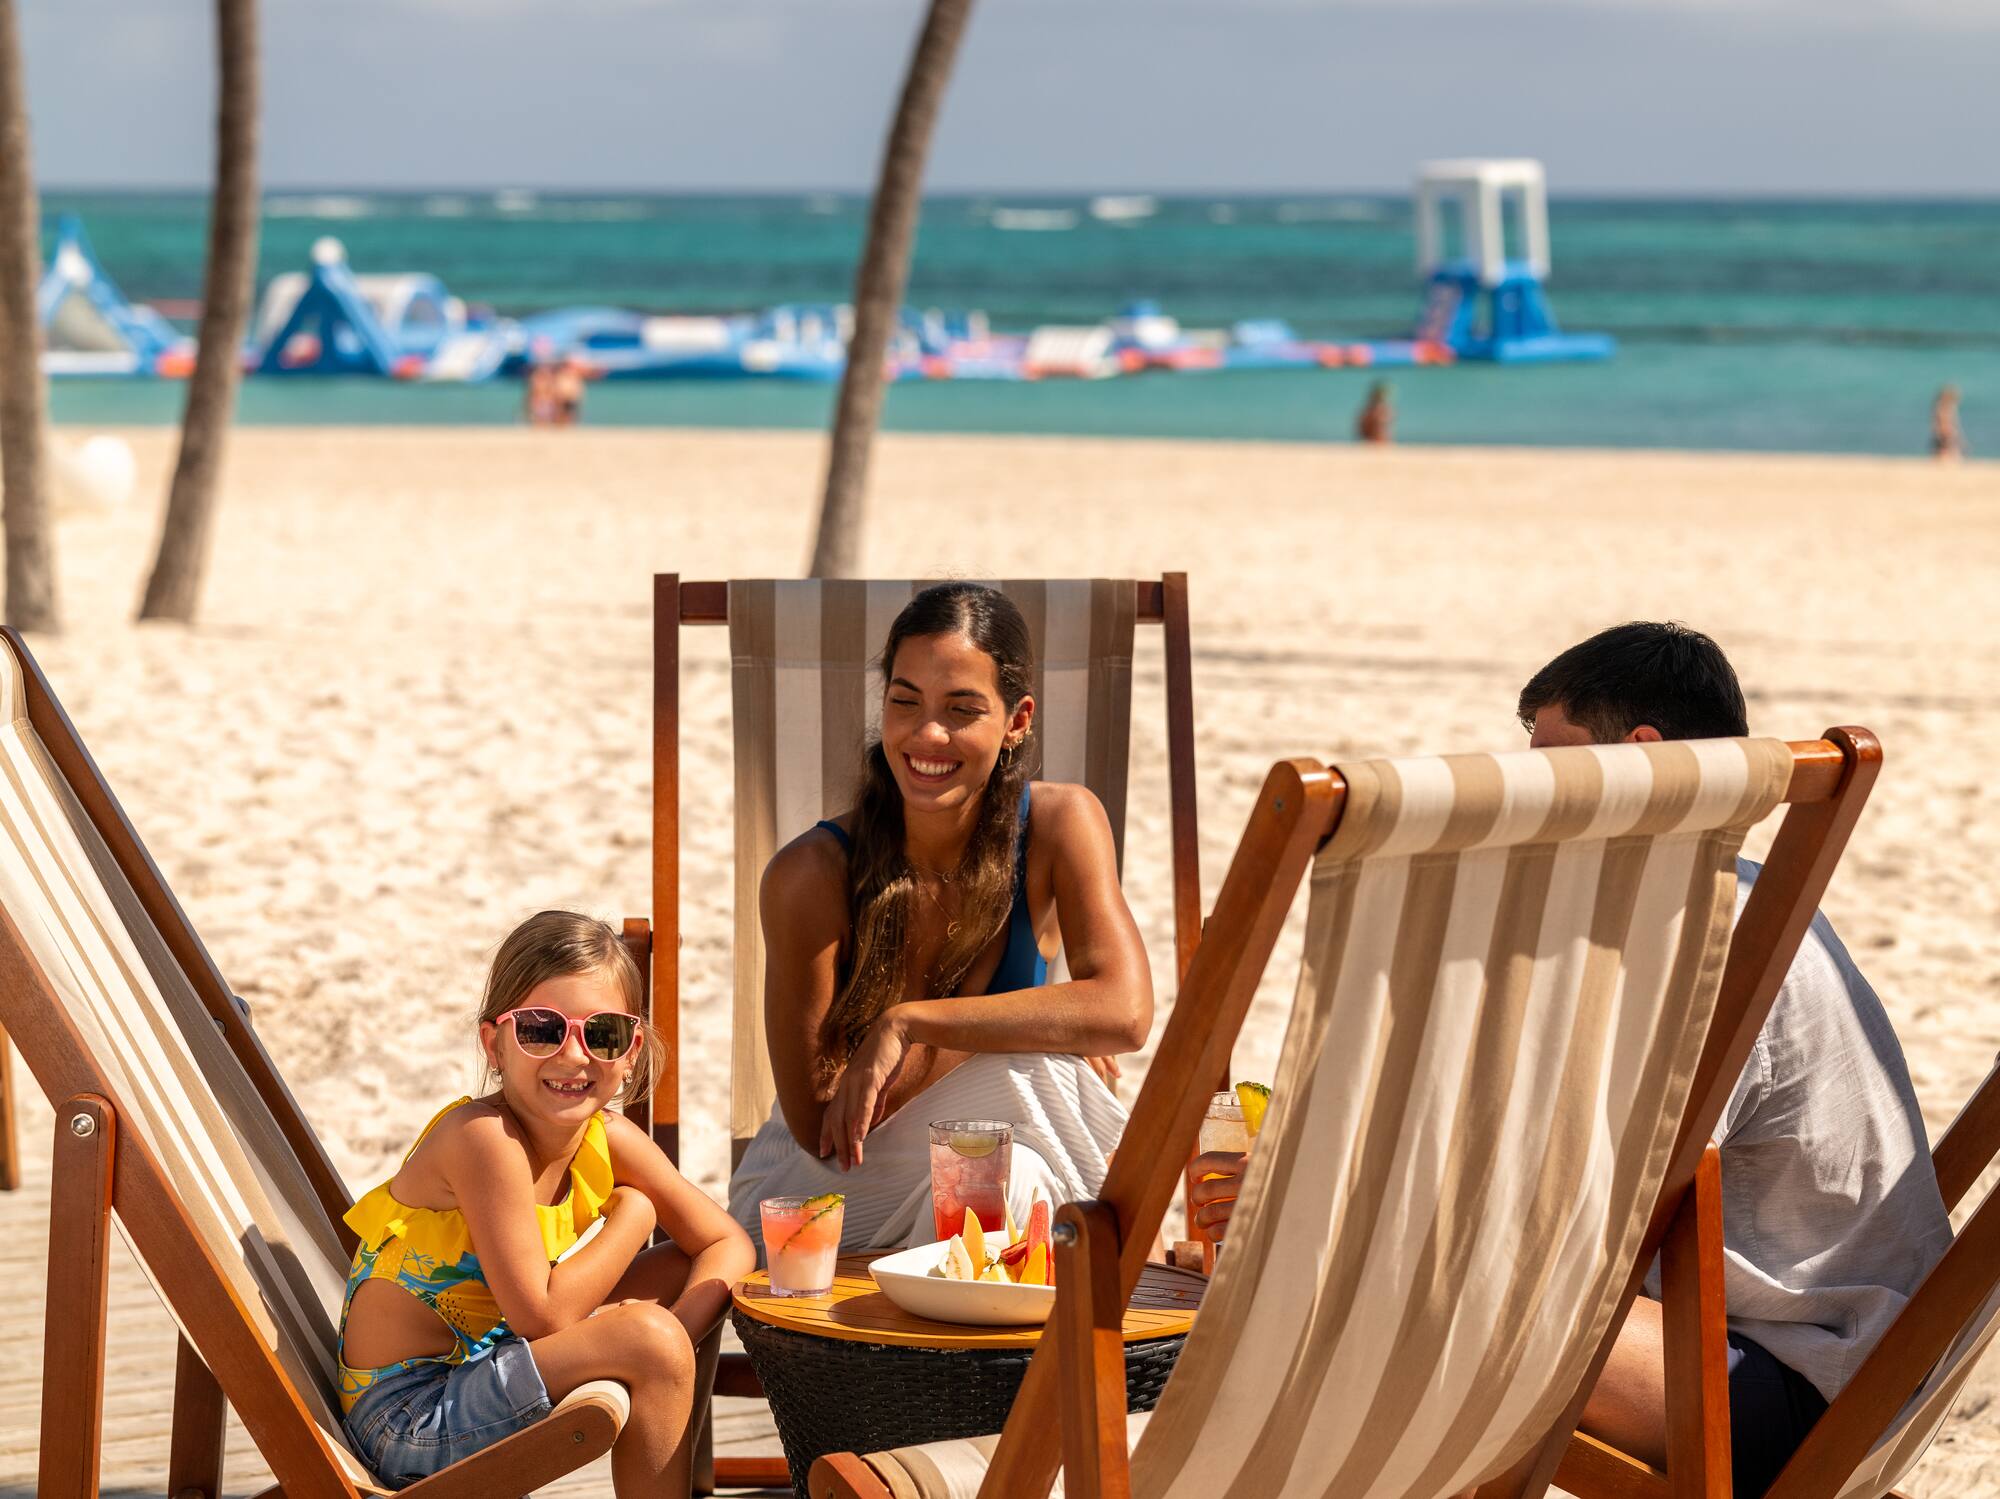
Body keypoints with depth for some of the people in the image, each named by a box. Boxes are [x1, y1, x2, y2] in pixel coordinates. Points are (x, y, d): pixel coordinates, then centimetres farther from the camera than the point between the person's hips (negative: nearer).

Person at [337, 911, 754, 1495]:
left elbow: (727, 1244, 5)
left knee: (684, 1271, 10)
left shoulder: (609, 1140, -1)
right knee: (647, 1340, -22)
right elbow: (541, 1316, -25)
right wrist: (632, 1215, -11)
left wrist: (674, 1330, -15)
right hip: (406, 1416, -8)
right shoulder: (485, 1138, -24)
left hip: (478, 1368, 8)